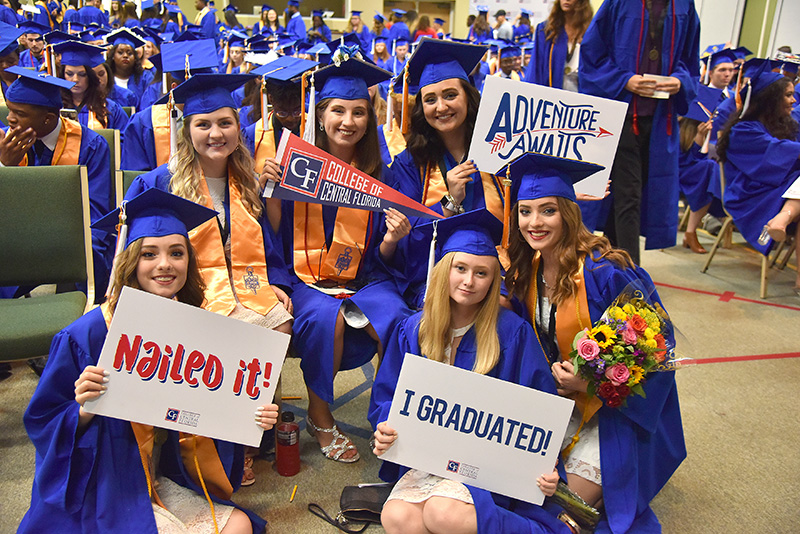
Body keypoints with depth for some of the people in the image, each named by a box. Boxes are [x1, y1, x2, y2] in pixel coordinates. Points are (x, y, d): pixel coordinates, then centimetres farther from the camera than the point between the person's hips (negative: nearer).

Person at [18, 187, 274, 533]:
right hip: (104, 488, -4)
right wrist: (84, 410, -27)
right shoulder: (89, 333, -15)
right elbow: (42, 419, -7)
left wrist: (254, 416, -12)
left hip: (166, 480, 5)